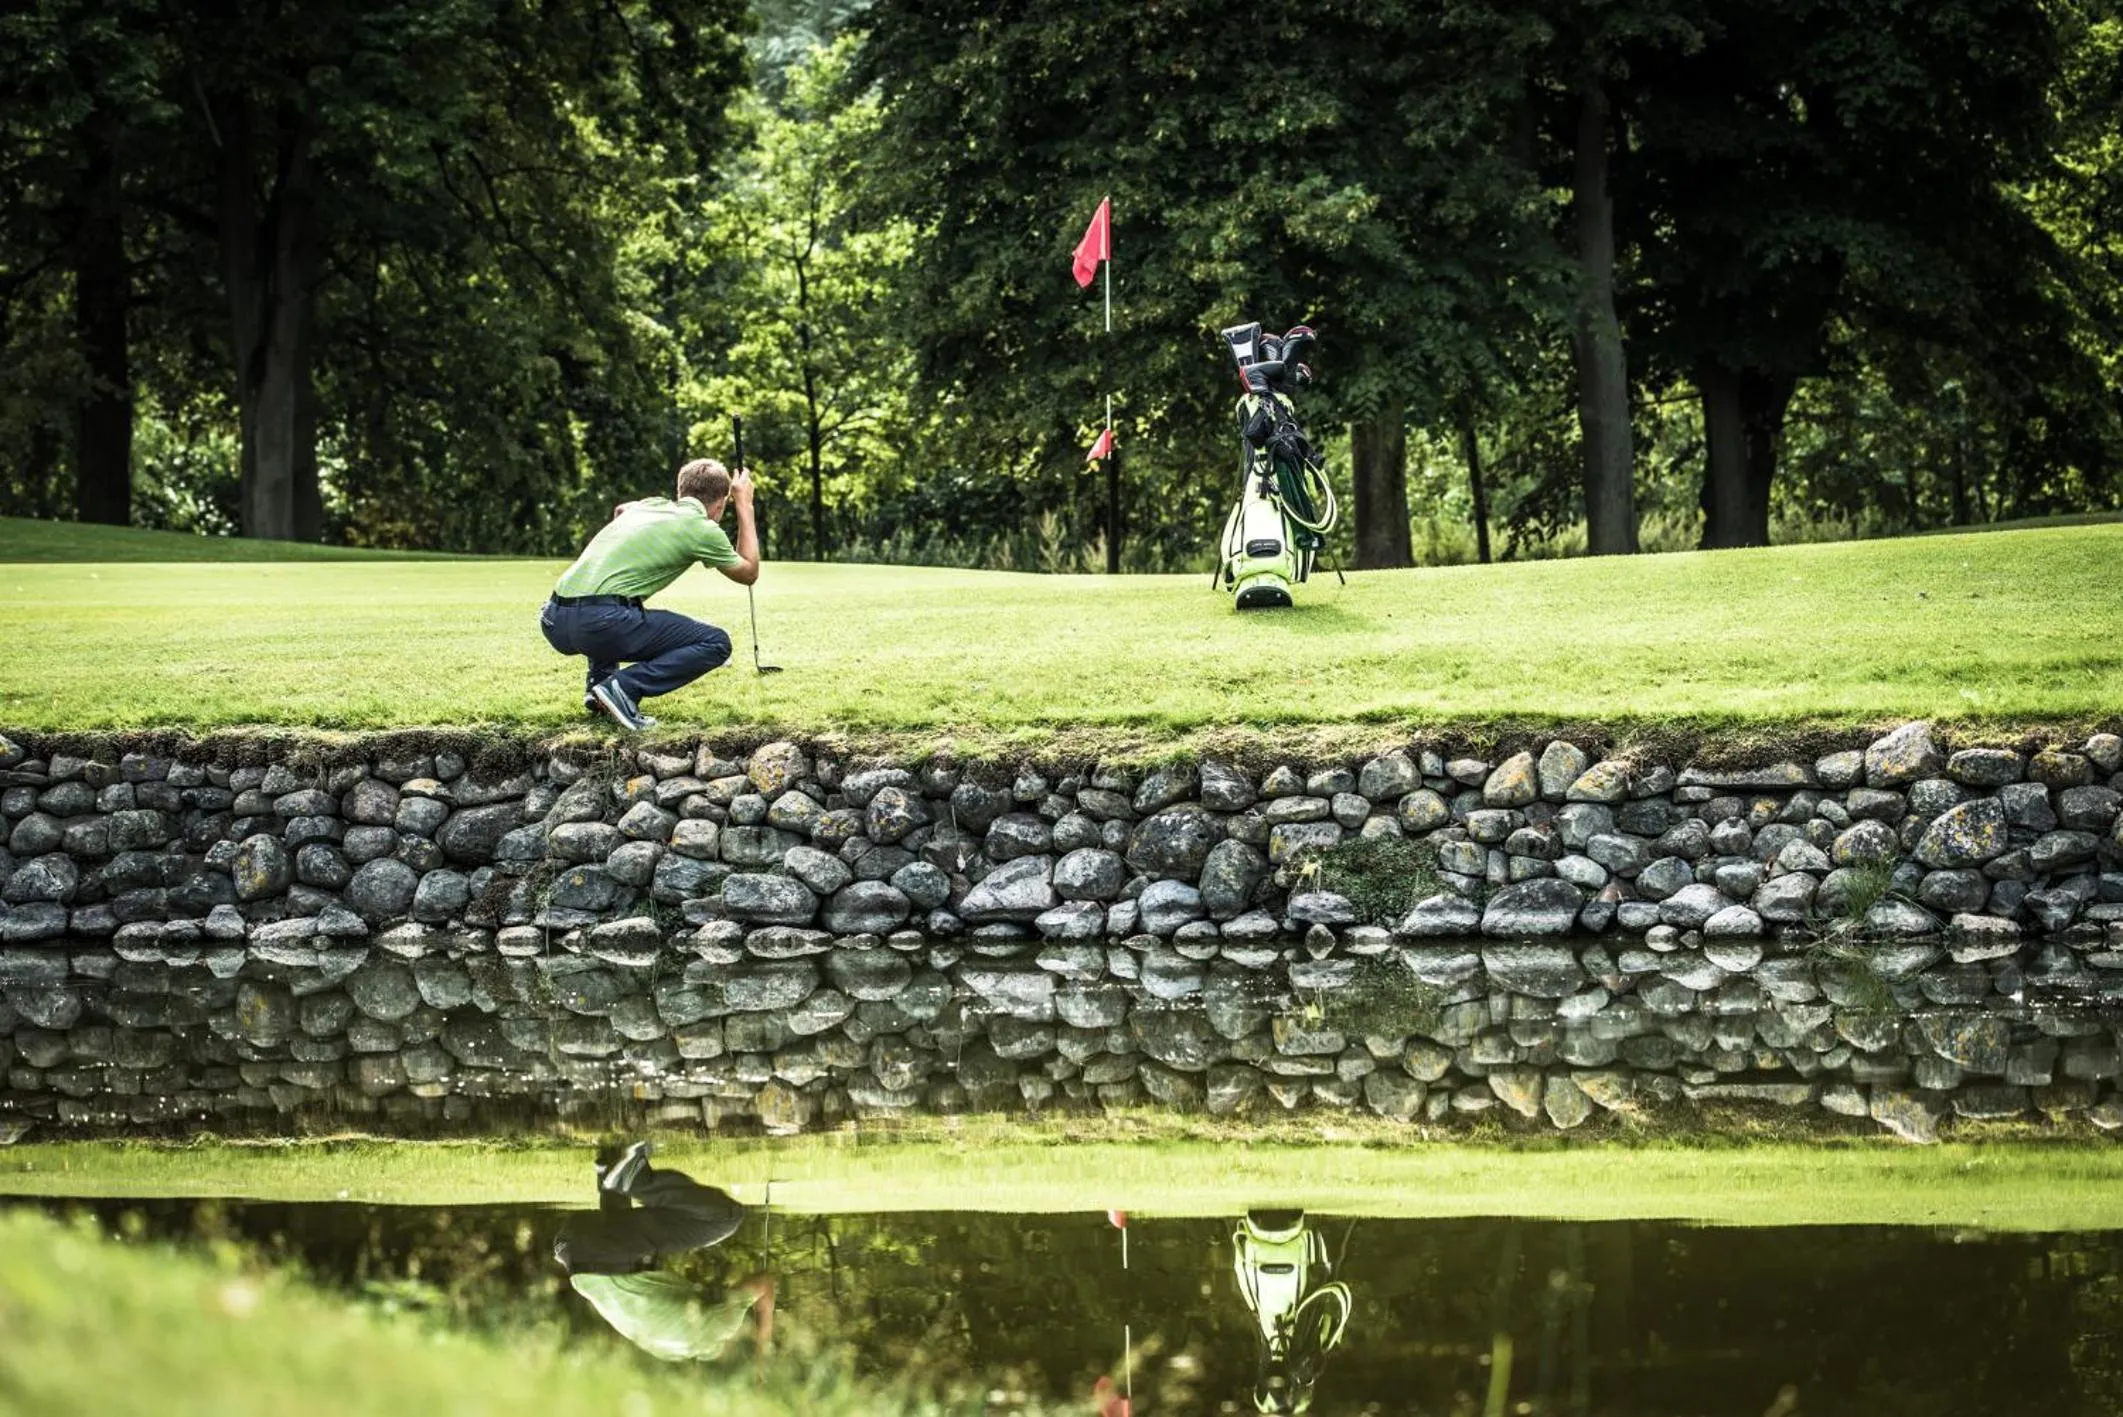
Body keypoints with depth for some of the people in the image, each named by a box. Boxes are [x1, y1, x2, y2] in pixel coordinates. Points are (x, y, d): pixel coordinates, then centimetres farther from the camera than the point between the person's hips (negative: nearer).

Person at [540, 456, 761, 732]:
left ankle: (600, 680, 20)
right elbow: (749, 572, 22)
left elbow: (619, 510, 51)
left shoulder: (651, 505, 24)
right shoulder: (703, 528, 4)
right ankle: (624, 688, -13)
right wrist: (744, 506, 29)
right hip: (600, 623, -8)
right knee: (716, 643, 3)